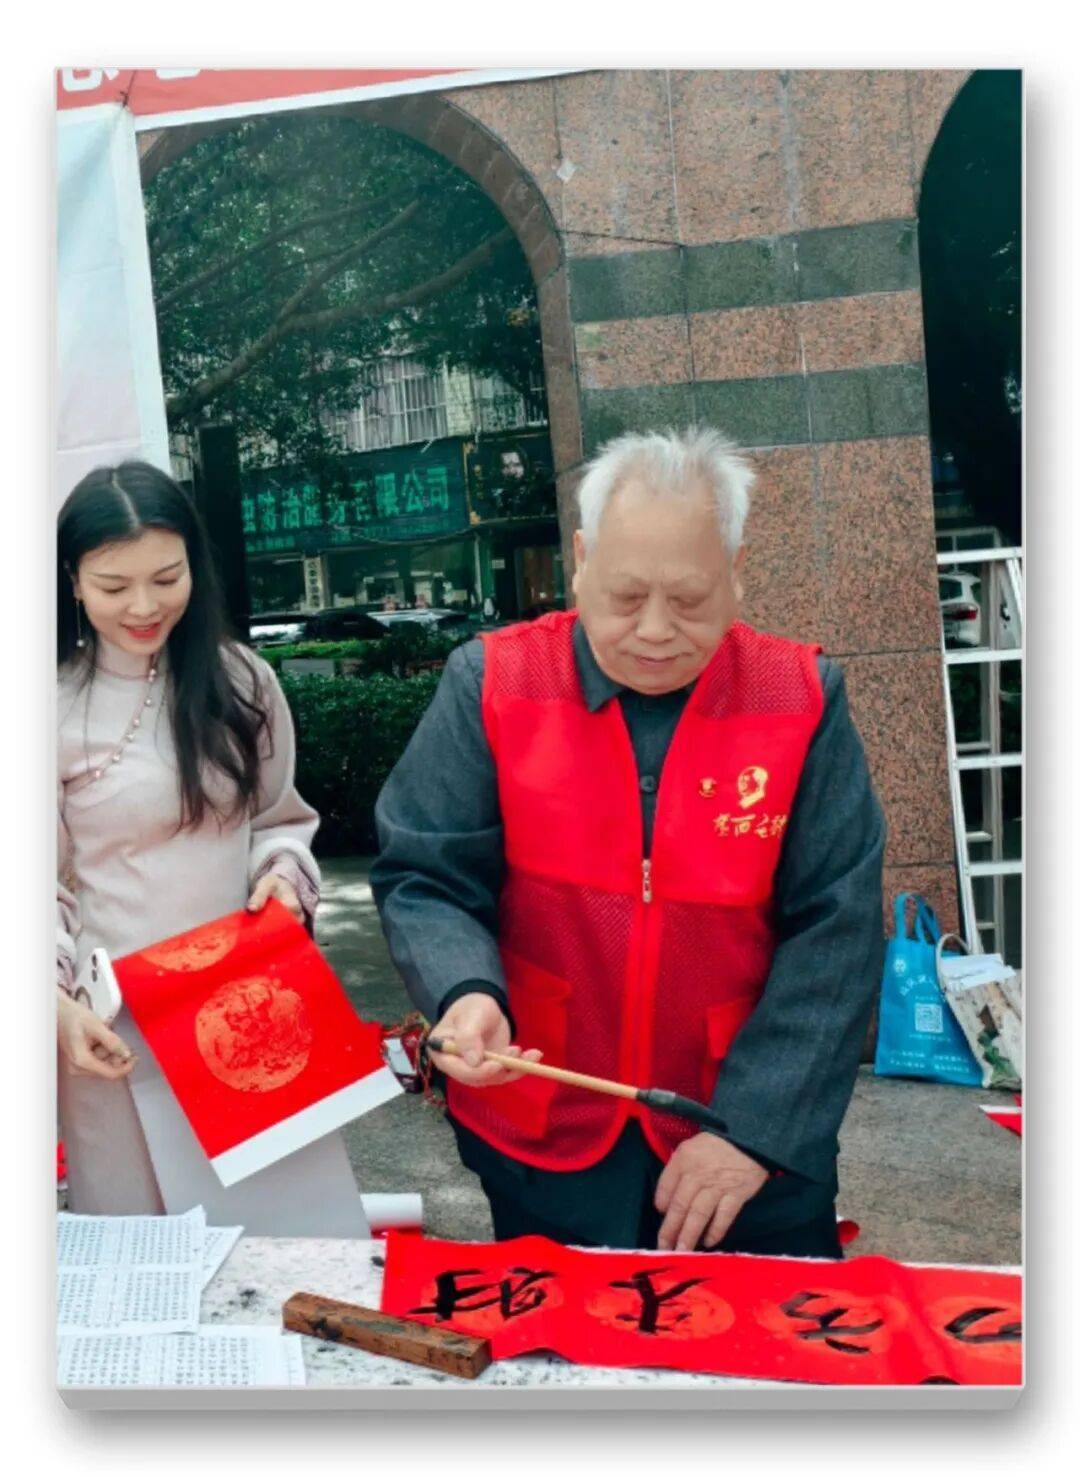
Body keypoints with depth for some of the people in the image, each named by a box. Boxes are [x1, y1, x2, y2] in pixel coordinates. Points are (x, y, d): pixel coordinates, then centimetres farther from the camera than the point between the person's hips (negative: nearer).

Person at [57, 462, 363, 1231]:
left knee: (292, 1211, 13)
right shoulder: (59, 708, -9)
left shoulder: (242, 681, 0)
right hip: (121, 1019, -2)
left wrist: (285, 874, -9)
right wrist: (59, 1002, -16)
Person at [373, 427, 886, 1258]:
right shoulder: (492, 685, -8)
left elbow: (834, 932, -8)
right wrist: (466, 992, -26)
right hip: (540, 1140, 0)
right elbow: (427, 879, -5)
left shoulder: (803, 700, -7)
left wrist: (756, 1128, -15)